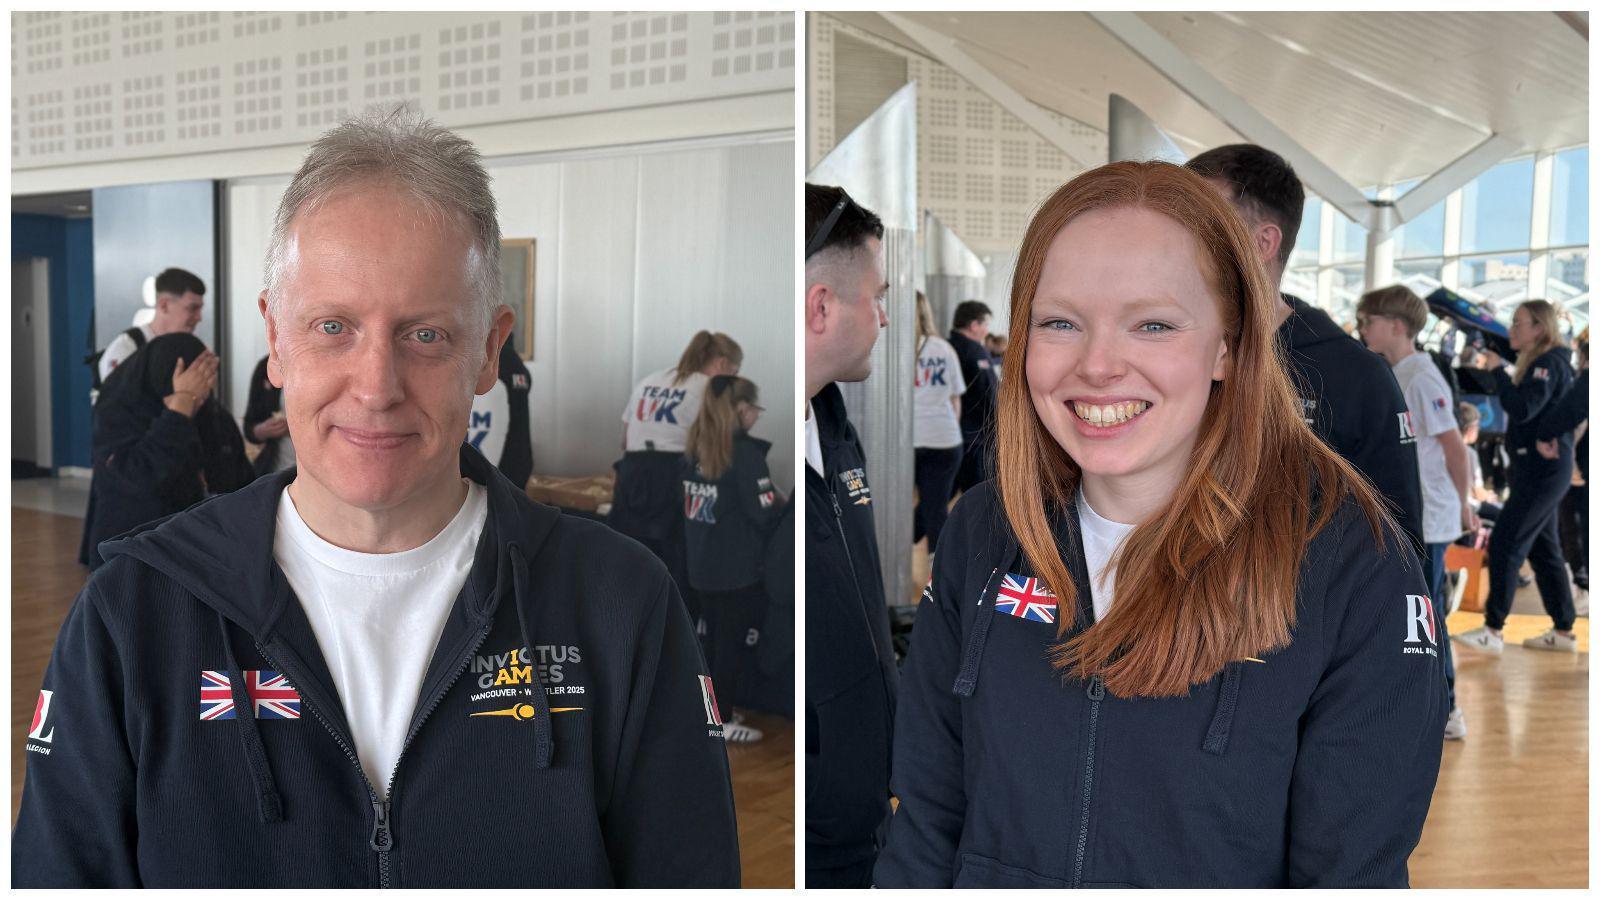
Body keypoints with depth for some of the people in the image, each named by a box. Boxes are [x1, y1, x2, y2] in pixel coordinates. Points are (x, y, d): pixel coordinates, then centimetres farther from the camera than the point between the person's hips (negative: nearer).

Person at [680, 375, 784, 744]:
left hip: (702, 566, 7)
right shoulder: (745, 451, -18)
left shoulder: (695, 447, 5)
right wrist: (783, 502, 2)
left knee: (718, 640, 18)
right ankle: (723, 722, 13)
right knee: (734, 643, 5)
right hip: (738, 568, -7)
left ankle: (717, 711, 29)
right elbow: (764, 513, -17)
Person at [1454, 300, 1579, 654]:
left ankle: (1493, 630, -7)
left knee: (1505, 543, -10)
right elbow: (1520, 406, 17)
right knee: (1543, 549, 13)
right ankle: (1563, 632, 19)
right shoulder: (1538, 362, 16)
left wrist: (1498, 370, -18)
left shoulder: (1550, 362, -14)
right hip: (1538, 468, 10)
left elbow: (1522, 408, -25)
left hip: (1543, 469, -10)